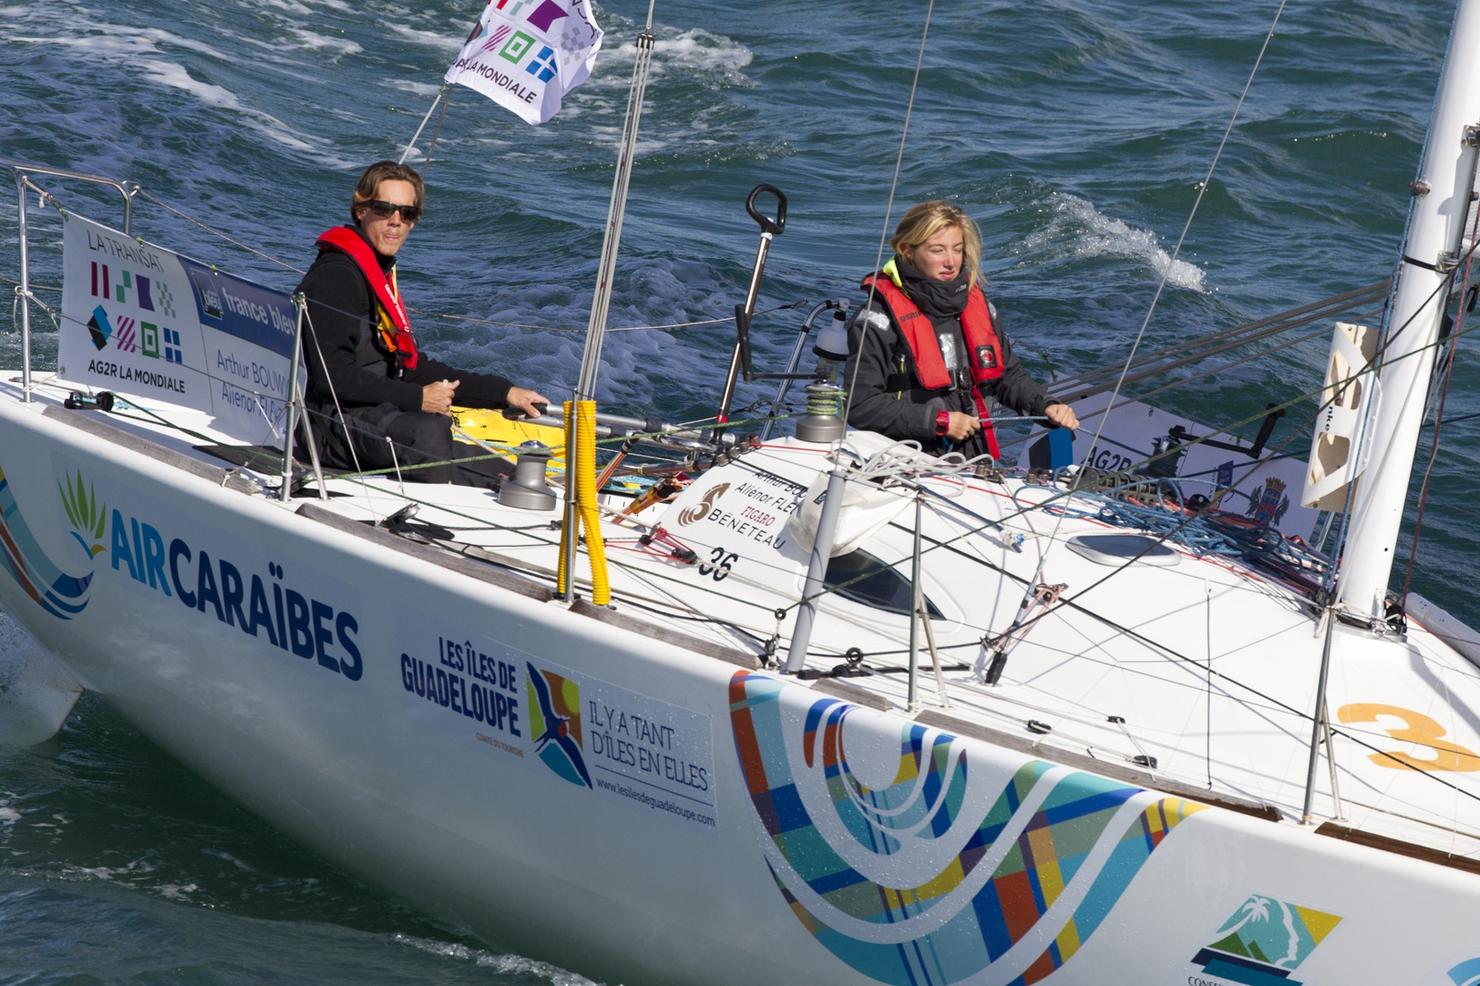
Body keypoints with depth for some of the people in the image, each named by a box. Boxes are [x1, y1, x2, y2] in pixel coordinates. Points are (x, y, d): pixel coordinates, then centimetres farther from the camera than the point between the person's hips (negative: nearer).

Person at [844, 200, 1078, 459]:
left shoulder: (976, 305, 14)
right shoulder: (880, 316, -6)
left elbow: (1009, 376, 26)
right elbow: (858, 405, -11)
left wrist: (1047, 407, 6)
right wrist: (940, 422, -11)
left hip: (973, 462, 7)